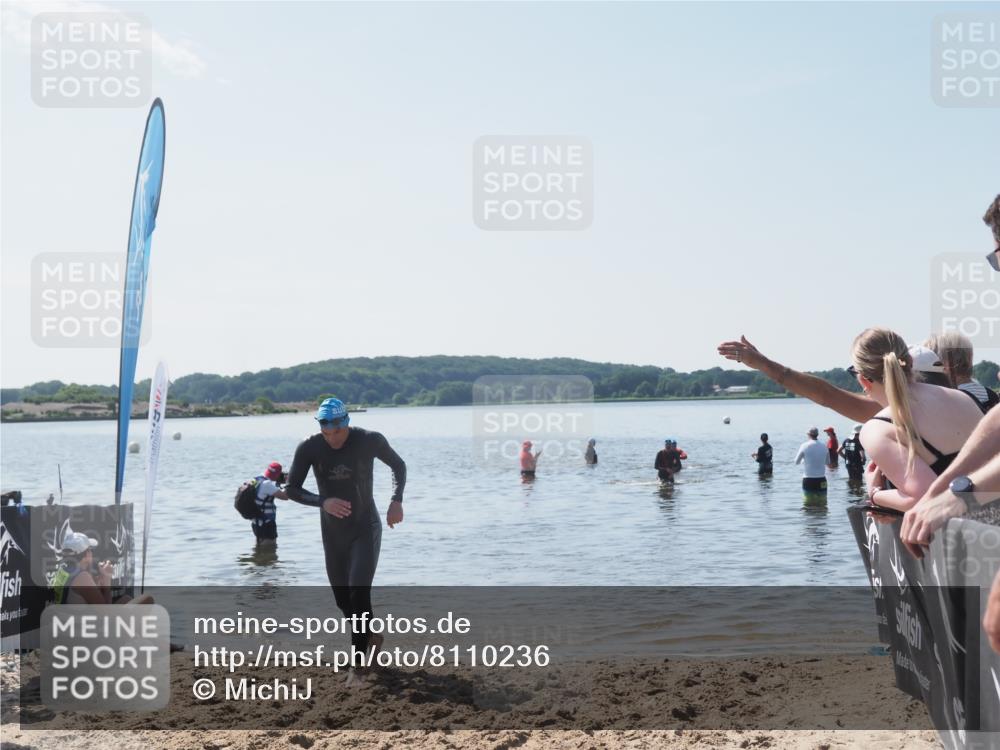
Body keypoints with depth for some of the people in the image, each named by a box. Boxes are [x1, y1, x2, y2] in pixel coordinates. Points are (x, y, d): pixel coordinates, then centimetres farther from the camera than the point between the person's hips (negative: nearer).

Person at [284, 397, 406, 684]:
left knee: (359, 594, -16)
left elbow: (399, 466, 3)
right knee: (343, 600, 11)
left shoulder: (370, 441, -15)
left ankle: (357, 666, -5)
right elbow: (291, 489, -10)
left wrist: (396, 501, -12)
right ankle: (372, 635, 40)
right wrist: (322, 502, -29)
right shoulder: (309, 448, -14)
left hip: (366, 529, -3)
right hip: (333, 533, 3)